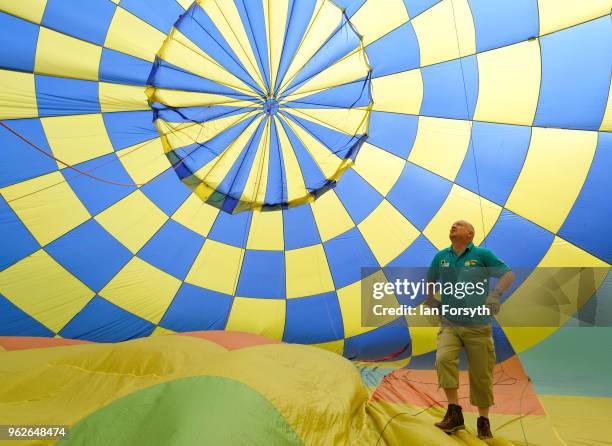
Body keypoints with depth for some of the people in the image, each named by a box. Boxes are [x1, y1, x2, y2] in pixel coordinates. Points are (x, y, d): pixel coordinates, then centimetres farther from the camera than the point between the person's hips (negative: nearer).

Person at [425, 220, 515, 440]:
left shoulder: (482, 254, -2)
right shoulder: (441, 257, 7)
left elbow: (509, 274, -3)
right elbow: (429, 282, 22)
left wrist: (495, 294, -19)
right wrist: (432, 303, 11)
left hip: (478, 327, -1)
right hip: (449, 324, 2)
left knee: (481, 375, 5)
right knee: (444, 358, -25)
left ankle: (483, 421, 25)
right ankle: (454, 412, -13)